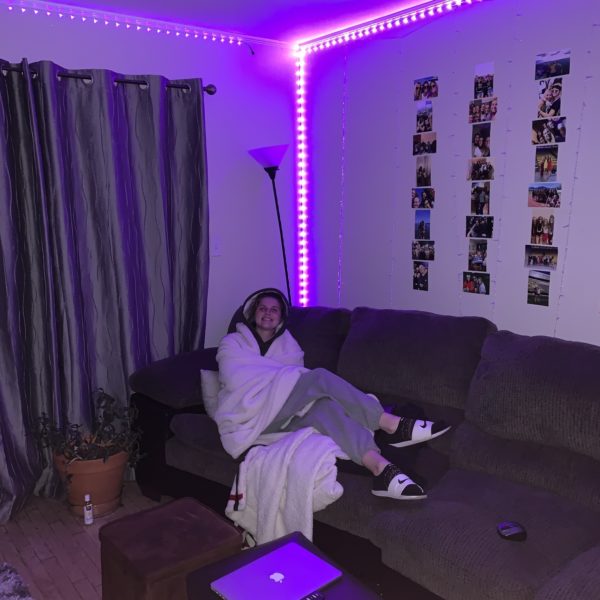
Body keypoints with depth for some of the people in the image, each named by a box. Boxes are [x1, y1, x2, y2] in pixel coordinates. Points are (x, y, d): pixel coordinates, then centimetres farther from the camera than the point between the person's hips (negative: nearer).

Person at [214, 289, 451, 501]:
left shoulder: (287, 343, 22)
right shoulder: (232, 343, 10)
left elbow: (297, 374, 7)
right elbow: (235, 380, -9)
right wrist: (287, 373, -10)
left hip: (283, 415, 4)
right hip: (248, 419, -4)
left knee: (322, 406, -33)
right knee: (319, 377, -25)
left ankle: (380, 467, -50)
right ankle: (391, 425, -25)